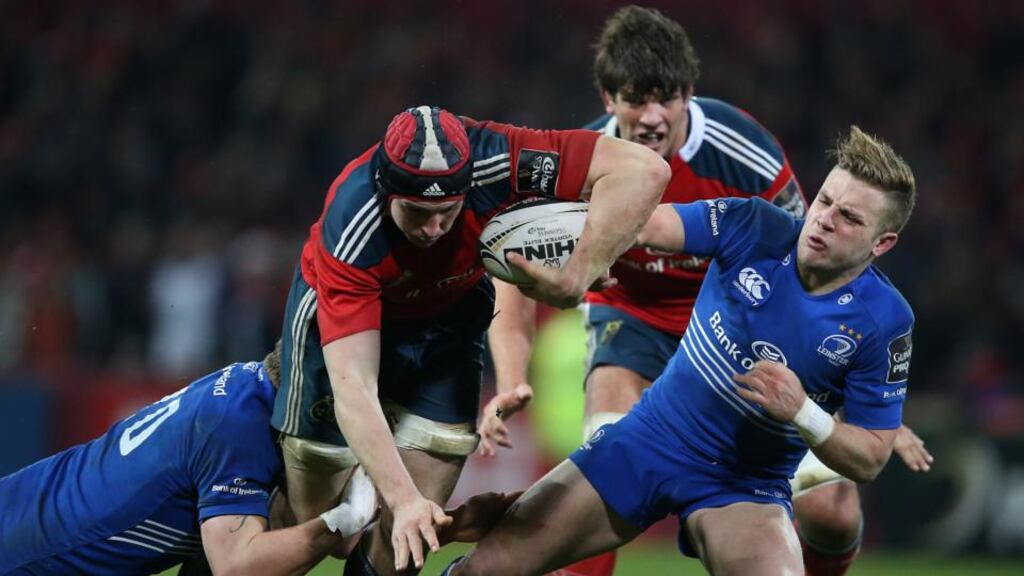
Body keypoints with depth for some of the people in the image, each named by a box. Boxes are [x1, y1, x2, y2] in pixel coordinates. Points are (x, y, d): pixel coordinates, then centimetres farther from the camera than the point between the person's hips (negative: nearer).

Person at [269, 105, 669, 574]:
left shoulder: (496, 162, -36)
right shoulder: (349, 229, -39)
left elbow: (644, 170, -39)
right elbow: (353, 387, -41)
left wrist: (575, 278, -42)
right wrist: (402, 499, -51)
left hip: (450, 315, 2)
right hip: (339, 314, -2)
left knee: (410, 533, -4)